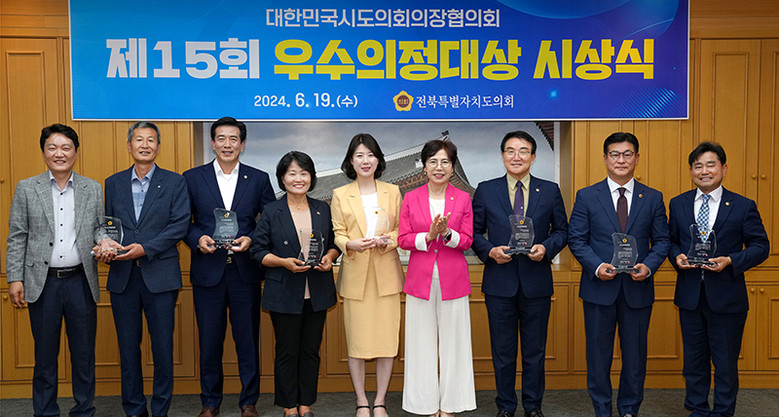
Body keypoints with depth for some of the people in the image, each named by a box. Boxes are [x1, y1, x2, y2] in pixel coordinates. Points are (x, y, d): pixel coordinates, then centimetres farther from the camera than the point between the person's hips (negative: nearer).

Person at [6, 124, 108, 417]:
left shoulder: (92, 189, 6)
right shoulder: (26, 189, 4)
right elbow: (17, 237, 3)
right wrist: (15, 278, -2)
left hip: (81, 281, 1)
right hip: (42, 283, -1)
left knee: (84, 353, 8)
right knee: (45, 354, 9)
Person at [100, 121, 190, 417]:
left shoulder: (174, 182, 2)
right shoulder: (113, 183, 12)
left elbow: (180, 225, -6)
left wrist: (145, 248, -15)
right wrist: (105, 247, -8)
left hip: (159, 275, -3)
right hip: (122, 276, 3)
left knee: (162, 346, 2)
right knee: (128, 346, 9)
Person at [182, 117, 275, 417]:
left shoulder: (259, 179, 5)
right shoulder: (193, 178, 5)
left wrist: (251, 240, -12)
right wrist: (198, 239, -13)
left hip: (245, 271, 0)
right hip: (208, 271, 0)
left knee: (248, 339, 7)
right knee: (209, 340, 8)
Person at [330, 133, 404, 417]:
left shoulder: (392, 192, 8)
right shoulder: (340, 195, 6)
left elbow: (402, 230, 8)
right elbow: (337, 234, 3)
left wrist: (386, 240, -13)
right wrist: (351, 244, -18)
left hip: (386, 275, 1)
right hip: (355, 276, -1)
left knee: (387, 340, 1)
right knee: (357, 341, 2)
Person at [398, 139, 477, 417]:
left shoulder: (463, 199, 3)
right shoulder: (411, 198, 3)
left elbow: (467, 241, 0)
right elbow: (403, 239, 0)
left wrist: (446, 233, -19)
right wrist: (428, 235, -17)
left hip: (453, 279, 0)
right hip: (420, 278, 0)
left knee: (452, 339, 5)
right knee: (423, 340, 6)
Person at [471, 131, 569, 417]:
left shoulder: (550, 190, 5)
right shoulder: (486, 190, 4)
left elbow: (562, 230, 8)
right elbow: (475, 232, 5)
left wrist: (546, 248, -11)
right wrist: (489, 251, -13)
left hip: (536, 282, 0)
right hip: (499, 282, 0)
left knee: (535, 350, 10)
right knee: (502, 350, 9)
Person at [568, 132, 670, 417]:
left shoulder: (653, 198, 5)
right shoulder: (586, 196, 1)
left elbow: (661, 240, 6)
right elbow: (576, 239, 0)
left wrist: (648, 266, -12)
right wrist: (596, 266, -15)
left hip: (638, 288, 1)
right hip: (599, 287, -1)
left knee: (635, 354, 10)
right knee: (598, 353, 7)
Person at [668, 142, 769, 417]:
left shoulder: (743, 206, -3)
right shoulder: (678, 204, 6)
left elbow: (760, 247, -2)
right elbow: (670, 241, 13)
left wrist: (730, 261, -17)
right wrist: (677, 257, -8)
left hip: (726, 298, -3)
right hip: (689, 295, 3)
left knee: (725, 362, 7)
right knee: (694, 360, 14)